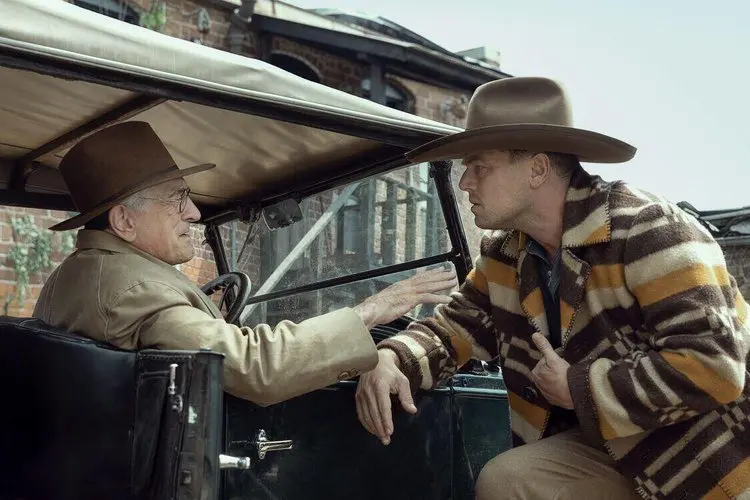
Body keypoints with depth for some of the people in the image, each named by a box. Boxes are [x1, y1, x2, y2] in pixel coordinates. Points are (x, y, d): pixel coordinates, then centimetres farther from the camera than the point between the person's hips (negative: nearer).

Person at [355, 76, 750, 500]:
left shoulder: (648, 231, -21)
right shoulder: (506, 253, 1)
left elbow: (714, 366, -28)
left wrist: (577, 388, -21)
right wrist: (391, 360, -16)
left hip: (716, 455, -5)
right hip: (617, 447, 5)